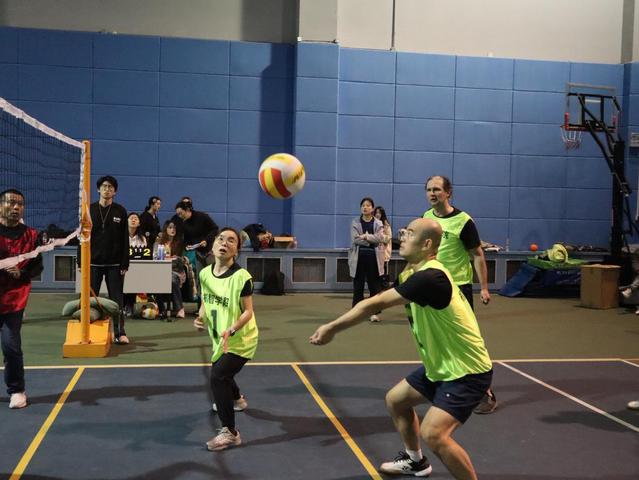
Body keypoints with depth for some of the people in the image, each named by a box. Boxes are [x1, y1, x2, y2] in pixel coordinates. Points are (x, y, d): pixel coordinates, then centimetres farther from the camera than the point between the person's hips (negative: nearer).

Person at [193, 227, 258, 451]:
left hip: (240, 340, -8)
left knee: (217, 377, -20)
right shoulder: (205, 273, -5)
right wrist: (201, 317, -13)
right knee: (220, 373, 28)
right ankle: (236, 399, 64)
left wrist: (231, 330, -36)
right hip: (220, 340, 8)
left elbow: (248, 311, -21)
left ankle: (230, 433, -7)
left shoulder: (241, 277, -24)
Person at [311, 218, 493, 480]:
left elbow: (376, 304, -29)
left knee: (433, 432, -25)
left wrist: (332, 327, -23)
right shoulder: (416, 273, 5)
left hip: (467, 371, -10)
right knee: (395, 400, 21)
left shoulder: (430, 277, -28)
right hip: (441, 366, 10)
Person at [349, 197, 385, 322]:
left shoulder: (378, 223, 6)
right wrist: (371, 241, -11)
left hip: (373, 256, 0)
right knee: (358, 286, 4)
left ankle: (374, 312, 4)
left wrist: (365, 236, -14)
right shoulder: (355, 222, 5)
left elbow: (380, 238, -10)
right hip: (358, 256, 0)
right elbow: (355, 239, -9)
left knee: (374, 286, 0)